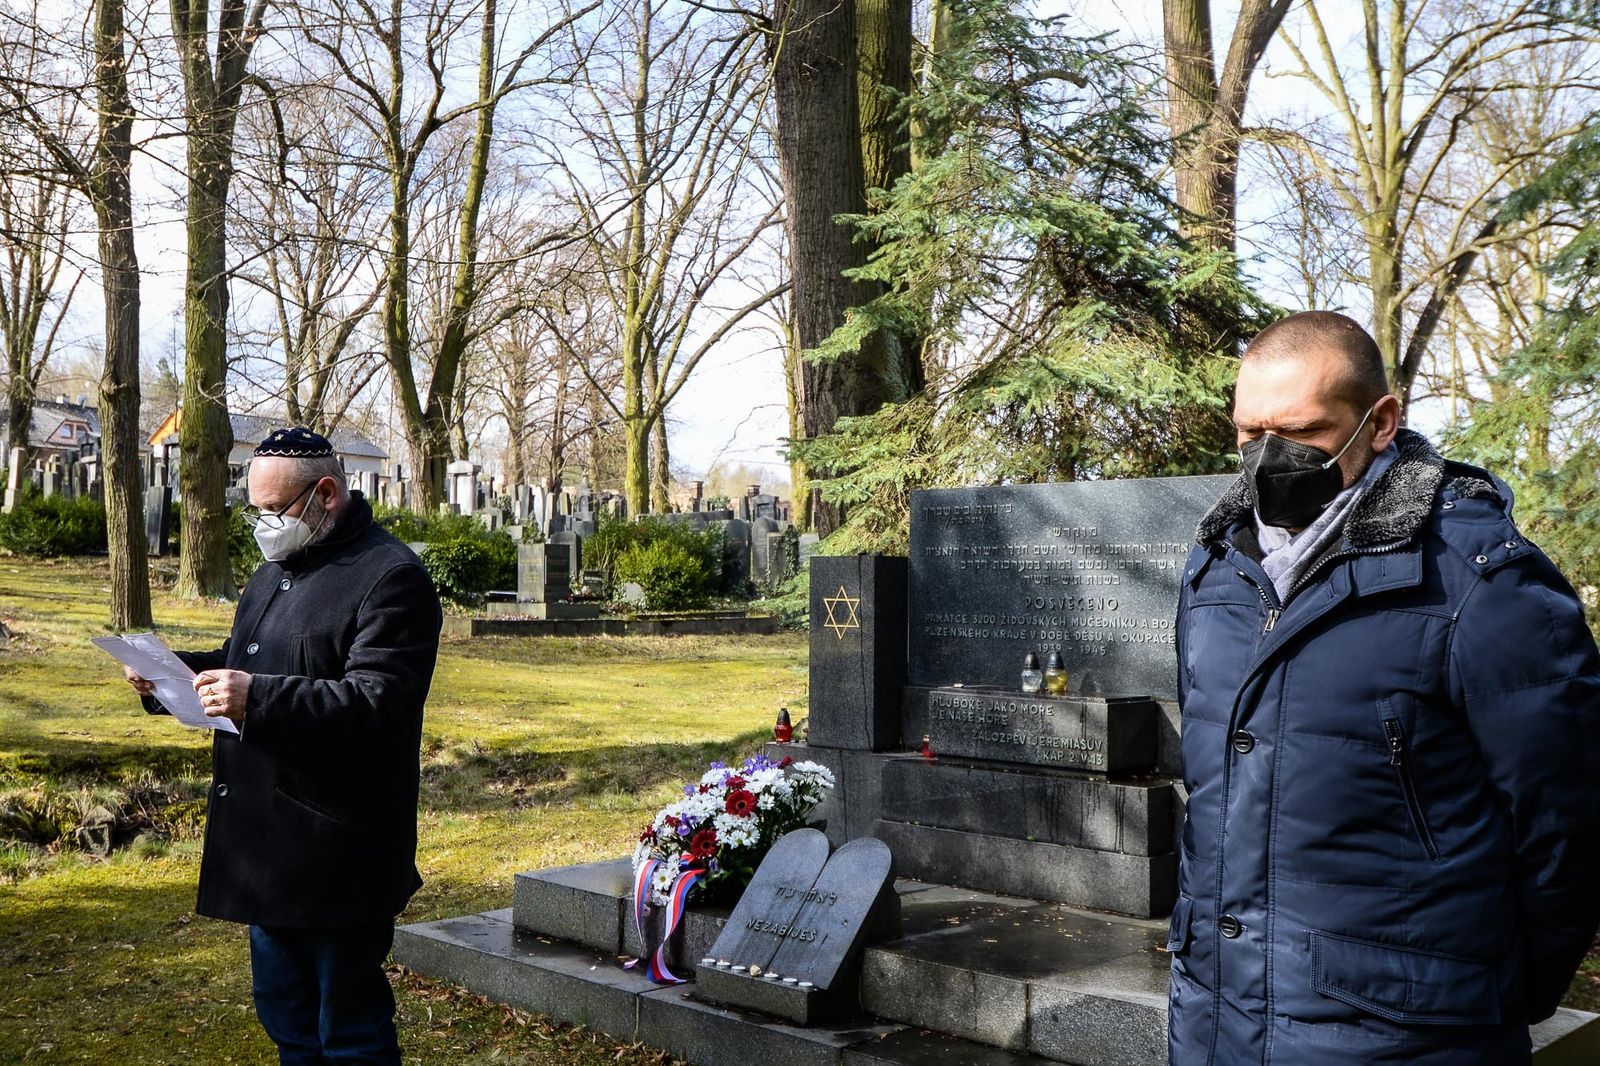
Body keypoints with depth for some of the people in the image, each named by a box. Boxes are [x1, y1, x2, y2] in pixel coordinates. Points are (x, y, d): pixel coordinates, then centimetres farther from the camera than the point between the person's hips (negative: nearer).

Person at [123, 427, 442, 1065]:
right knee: (283, 1015, 19)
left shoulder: (391, 578, -13)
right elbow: (240, 665, 27)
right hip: (266, 846, 9)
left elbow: (376, 702, -23)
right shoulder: (273, 575, 18)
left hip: (336, 857, -9)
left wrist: (260, 700, -33)